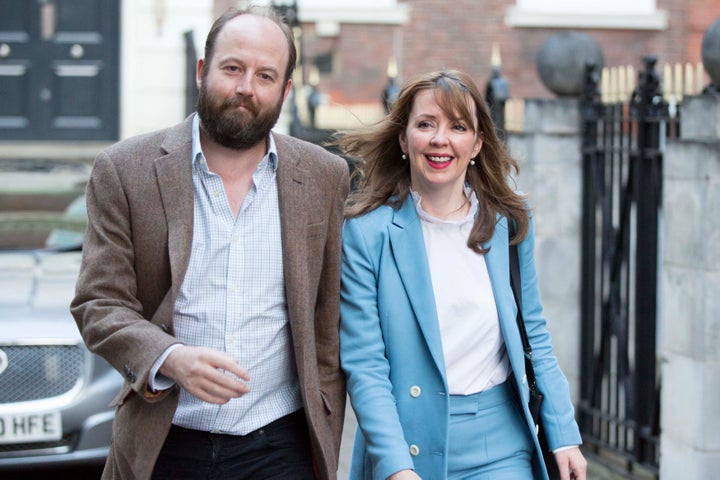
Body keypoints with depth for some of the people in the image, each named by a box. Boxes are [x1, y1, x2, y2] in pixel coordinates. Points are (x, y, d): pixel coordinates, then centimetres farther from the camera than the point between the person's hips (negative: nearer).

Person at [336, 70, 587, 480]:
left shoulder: (510, 224, 5)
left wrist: (564, 436, 6)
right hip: (411, 445, -2)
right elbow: (363, 364, -10)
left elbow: (534, 341, 12)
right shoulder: (366, 232, -7)